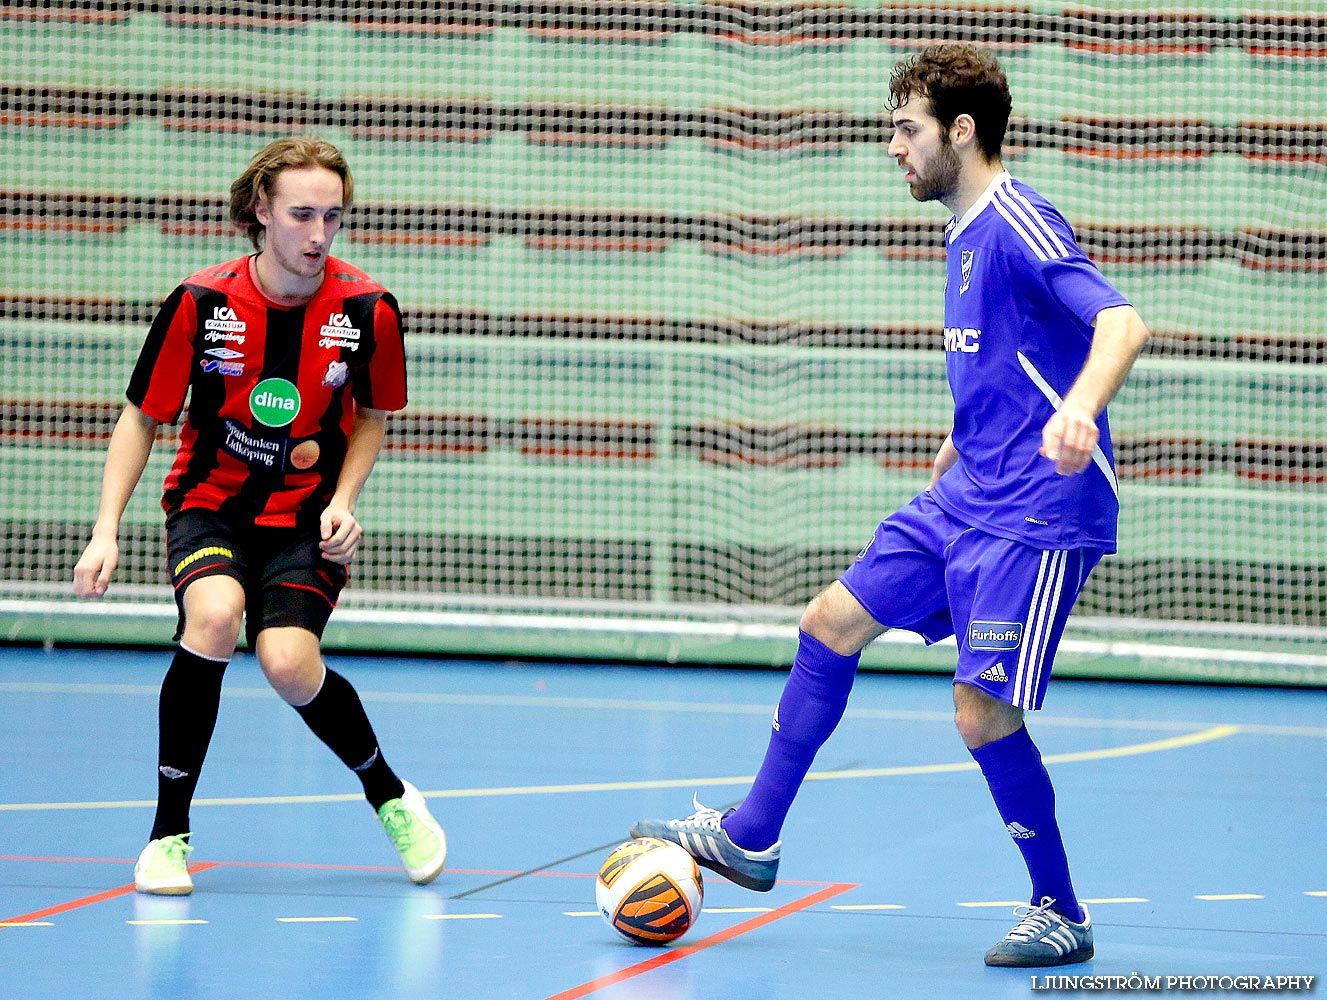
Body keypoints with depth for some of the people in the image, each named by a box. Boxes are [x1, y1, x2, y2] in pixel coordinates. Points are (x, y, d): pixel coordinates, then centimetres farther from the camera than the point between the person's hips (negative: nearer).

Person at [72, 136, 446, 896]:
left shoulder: (368, 311, -10)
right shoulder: (201, 303, -13)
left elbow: (373, 415, 8)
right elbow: (143, 416, -2)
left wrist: (344, 501, -7)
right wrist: (107, 530, -11)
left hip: (307, 518, 0)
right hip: (211, 505, 0)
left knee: (289, 662, -24)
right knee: (214, 614, -32)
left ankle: (390, 797, 8)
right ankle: (170, 832, -16)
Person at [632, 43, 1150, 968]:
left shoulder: (1018, 224, -16)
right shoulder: (966, 234, 14)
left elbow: (1122, 322, -30)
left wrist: (1077, 411, -47)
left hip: (1037, 514, -10)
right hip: (964, 500, 10)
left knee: (984, 712, -12)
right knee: (832, 623, 11)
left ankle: (1062, 916, 4)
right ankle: (751, 839, 23)